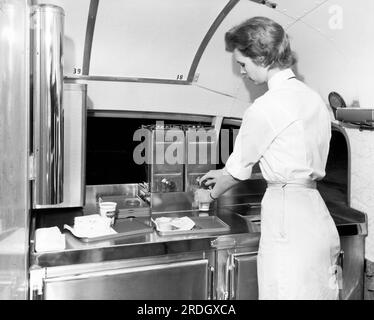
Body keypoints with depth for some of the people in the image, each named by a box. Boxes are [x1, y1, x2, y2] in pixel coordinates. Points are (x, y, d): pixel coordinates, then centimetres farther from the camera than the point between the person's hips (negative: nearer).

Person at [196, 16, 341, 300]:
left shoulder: (265, 108, -15)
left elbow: (239, 171, -3)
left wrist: (210, 195, 17)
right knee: (318, 291, 18)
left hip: (288, 216, -8)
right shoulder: (314, 98, 10)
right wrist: (226, 173, 23)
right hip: (318, 216, 9)